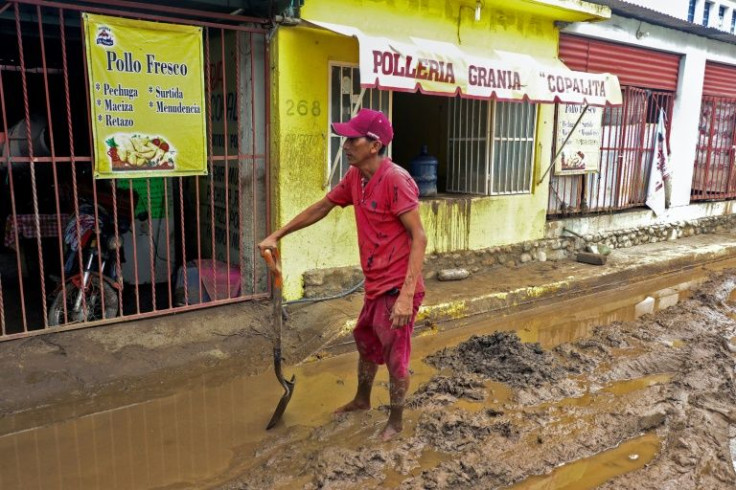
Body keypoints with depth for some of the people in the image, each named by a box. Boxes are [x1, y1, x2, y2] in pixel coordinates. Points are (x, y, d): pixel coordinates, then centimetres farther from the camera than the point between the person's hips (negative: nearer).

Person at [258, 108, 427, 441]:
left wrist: (407, 294, -29)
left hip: (397, 288, -9)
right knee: (365, 342, 25)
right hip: (375, 285, 9)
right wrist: (278, 235, 18)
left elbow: (419, 237, -24)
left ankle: (396, 421, 30)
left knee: (395, 357, 7)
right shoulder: (355, 177, 3)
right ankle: (362, 400, 50)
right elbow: (322, 208, 17)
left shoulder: (395, 179, -22)